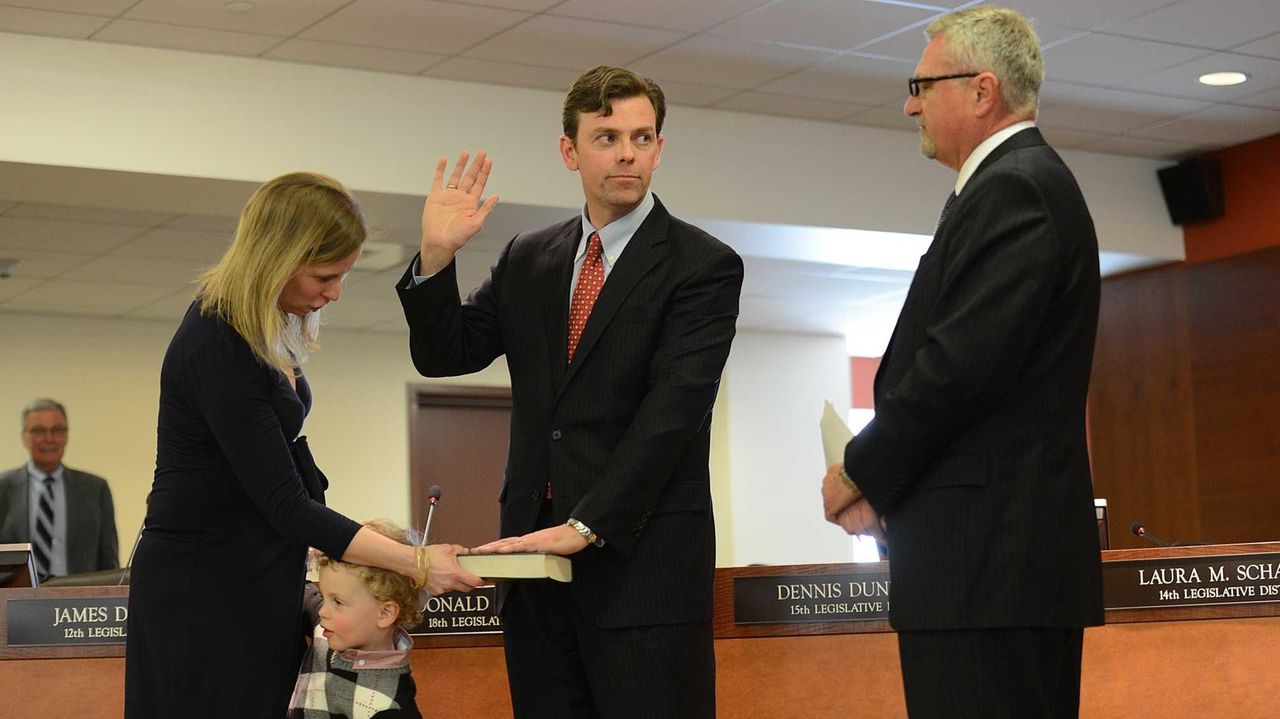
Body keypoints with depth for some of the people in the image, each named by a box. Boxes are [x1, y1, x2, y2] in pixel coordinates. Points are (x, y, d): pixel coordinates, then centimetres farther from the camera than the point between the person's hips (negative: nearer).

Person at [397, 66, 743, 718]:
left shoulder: (705, 266, -3)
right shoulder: (526, 260, 14)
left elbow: (672, 409, -13)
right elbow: (443, 355, 12)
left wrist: (585, 526, -19)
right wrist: (436, 257, -5)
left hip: (641, 559, -5)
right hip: (534, 547, 5)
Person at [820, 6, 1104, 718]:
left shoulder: (1015, 188, -11)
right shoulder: (1028, 181, 20)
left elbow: (961, 364, -20)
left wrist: (861, 472, -7)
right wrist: (884, 483, 7)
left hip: (990, 564, -10)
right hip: (1009, 559, 10)